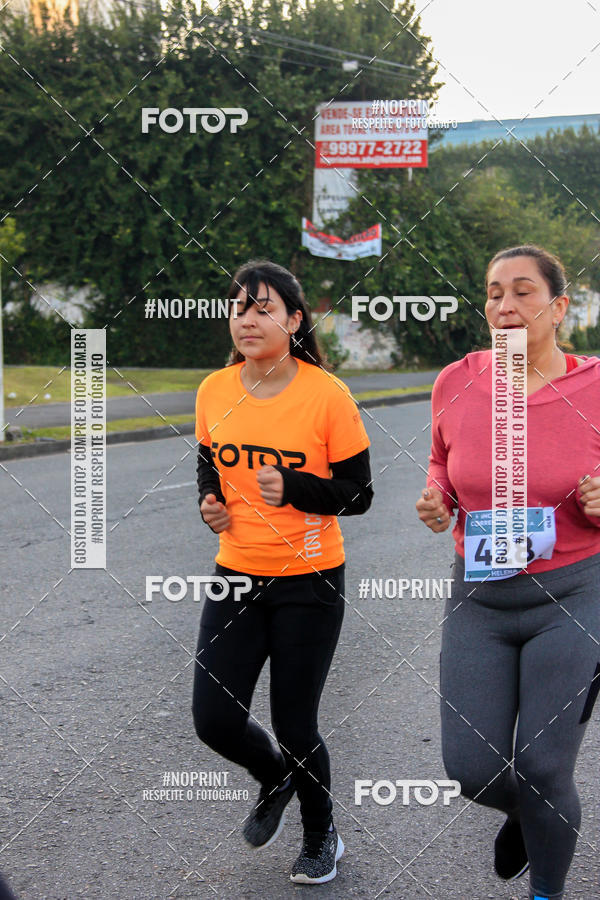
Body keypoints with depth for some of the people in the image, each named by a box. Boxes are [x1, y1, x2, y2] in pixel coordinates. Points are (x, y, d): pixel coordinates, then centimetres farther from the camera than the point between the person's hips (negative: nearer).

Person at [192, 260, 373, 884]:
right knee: (214, 720, 0)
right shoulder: (214, 391, -1)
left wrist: (293, 489, -24)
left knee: (294, 724, 4)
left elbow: (358, 495, -8)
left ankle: (321, 836, 33)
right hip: (237, 574, 4)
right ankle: (275, 778, 36)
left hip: (309, 581, -4)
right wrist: (210, 503, -5)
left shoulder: (327, 395, -13)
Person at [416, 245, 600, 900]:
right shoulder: (456, 384, -3)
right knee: (471, 770, 2)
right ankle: (526, 811, 40)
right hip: (479, 599, 3)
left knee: (542, 770, -2)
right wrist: (436, 498, -5)